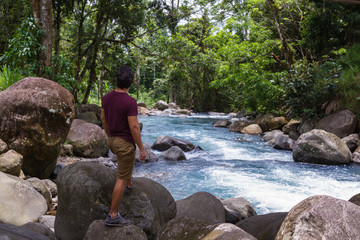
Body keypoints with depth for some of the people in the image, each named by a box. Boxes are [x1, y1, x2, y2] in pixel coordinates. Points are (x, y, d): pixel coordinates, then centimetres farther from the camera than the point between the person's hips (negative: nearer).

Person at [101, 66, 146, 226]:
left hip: (111, 140, 8)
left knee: (127, 160, 39)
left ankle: (129, 182, 58)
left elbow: (103, 119, 10)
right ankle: (113, 216, 3)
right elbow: (134, 127, -23)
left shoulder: (107, 97, -2)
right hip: (125, 142, -8)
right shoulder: (130, 102, -24)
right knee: (121, 180, 0)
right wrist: (142, 149, -14)